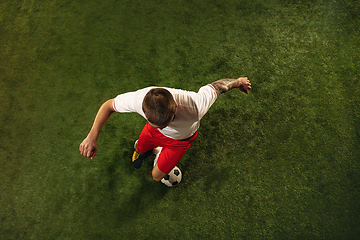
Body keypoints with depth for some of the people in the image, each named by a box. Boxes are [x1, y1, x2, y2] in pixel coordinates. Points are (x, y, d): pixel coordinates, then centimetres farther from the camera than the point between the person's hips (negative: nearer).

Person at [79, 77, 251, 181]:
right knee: (136, 159, 25)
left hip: (180, 139, -2)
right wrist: (92, 137, -29)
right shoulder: (138, 99, -42)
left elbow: (218, 85, -29)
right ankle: (144, 151, 63)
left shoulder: (196, 106, -49)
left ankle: (159, 151, 42)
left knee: (157, 176, 9)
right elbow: (109, 105, -22)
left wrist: (238, 82, -7)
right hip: (152, 134, 2)